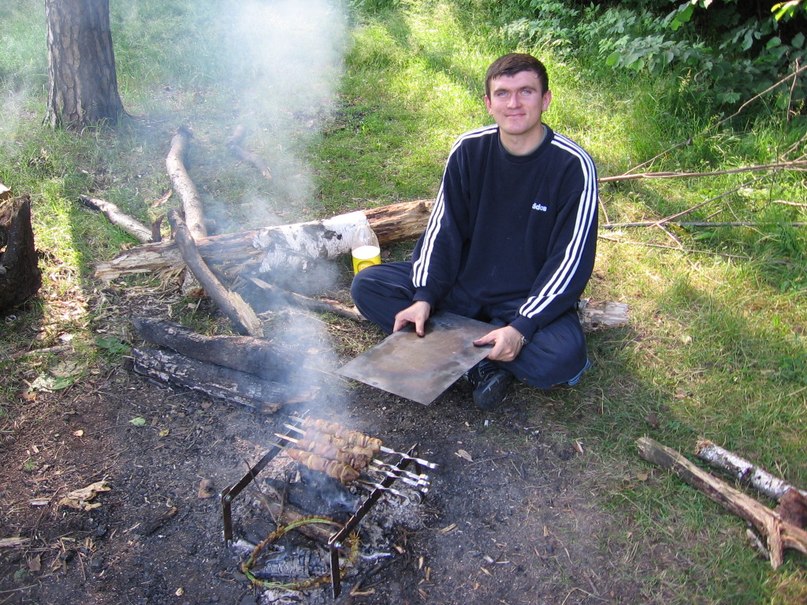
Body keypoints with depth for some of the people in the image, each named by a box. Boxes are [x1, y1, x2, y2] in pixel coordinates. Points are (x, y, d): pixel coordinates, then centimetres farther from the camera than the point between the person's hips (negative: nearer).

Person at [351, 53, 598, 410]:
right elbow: (443, 229, -1)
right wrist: (424, 297, -15)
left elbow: (571, 262, -16)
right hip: (463, 284, 4)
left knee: (562, 358, -34)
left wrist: (521, 327, -26)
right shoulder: (469, 150, -5)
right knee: (366, 286, -12)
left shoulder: (573, 166, -15)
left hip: (531, 300, -3)